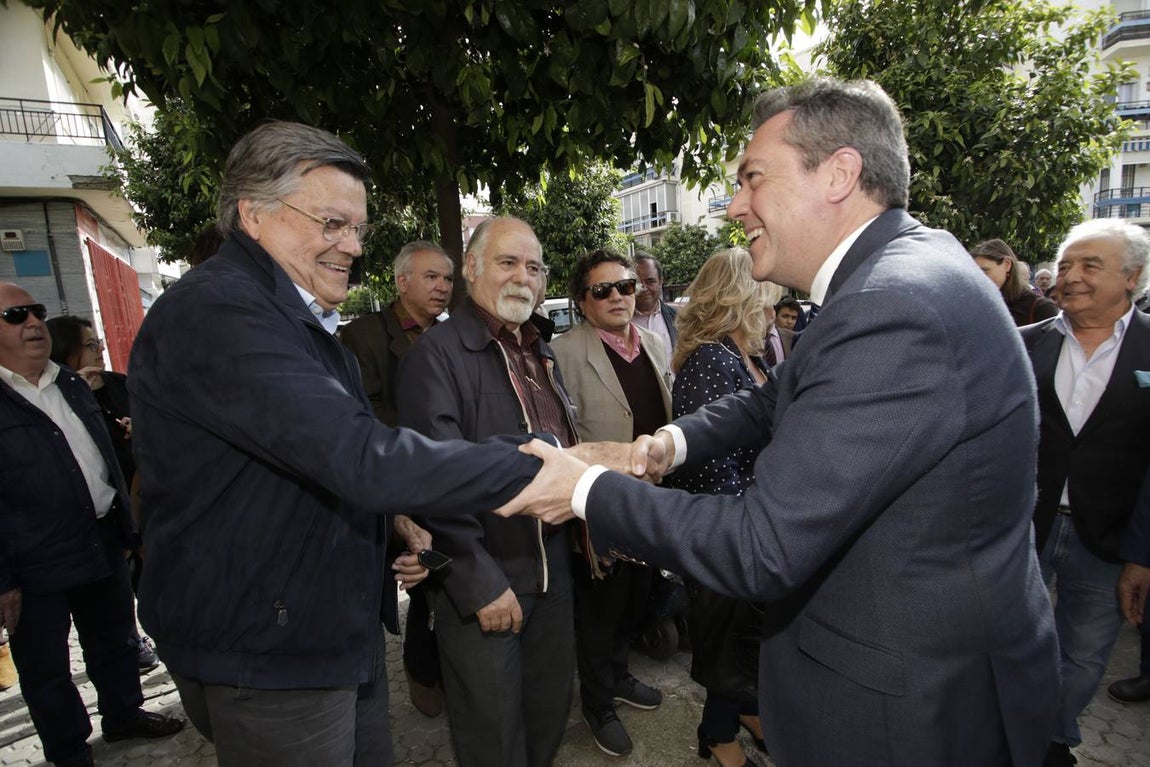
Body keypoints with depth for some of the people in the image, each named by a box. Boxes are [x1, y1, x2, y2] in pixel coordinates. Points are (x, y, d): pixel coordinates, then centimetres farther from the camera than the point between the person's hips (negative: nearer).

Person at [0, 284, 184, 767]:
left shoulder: (71, 386, 10)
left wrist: (127, 526, 17)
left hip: (104, 545, 7)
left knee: (115, 641, 22)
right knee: (46, 668, 13)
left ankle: (123, 714, 42)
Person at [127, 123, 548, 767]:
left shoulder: (301, 318, 11)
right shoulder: (214, 311, -23)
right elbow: (362, 460, -34)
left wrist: (391, 522, 4)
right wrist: (538, 467, -31)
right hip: (268, 650, -8)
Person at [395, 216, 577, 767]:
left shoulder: (540, 353, 10)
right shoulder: (437, 353, -16)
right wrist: (481, 584, -20)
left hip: (553, 569, 7)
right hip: (483, 582, -7)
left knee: (551, 712, 23)